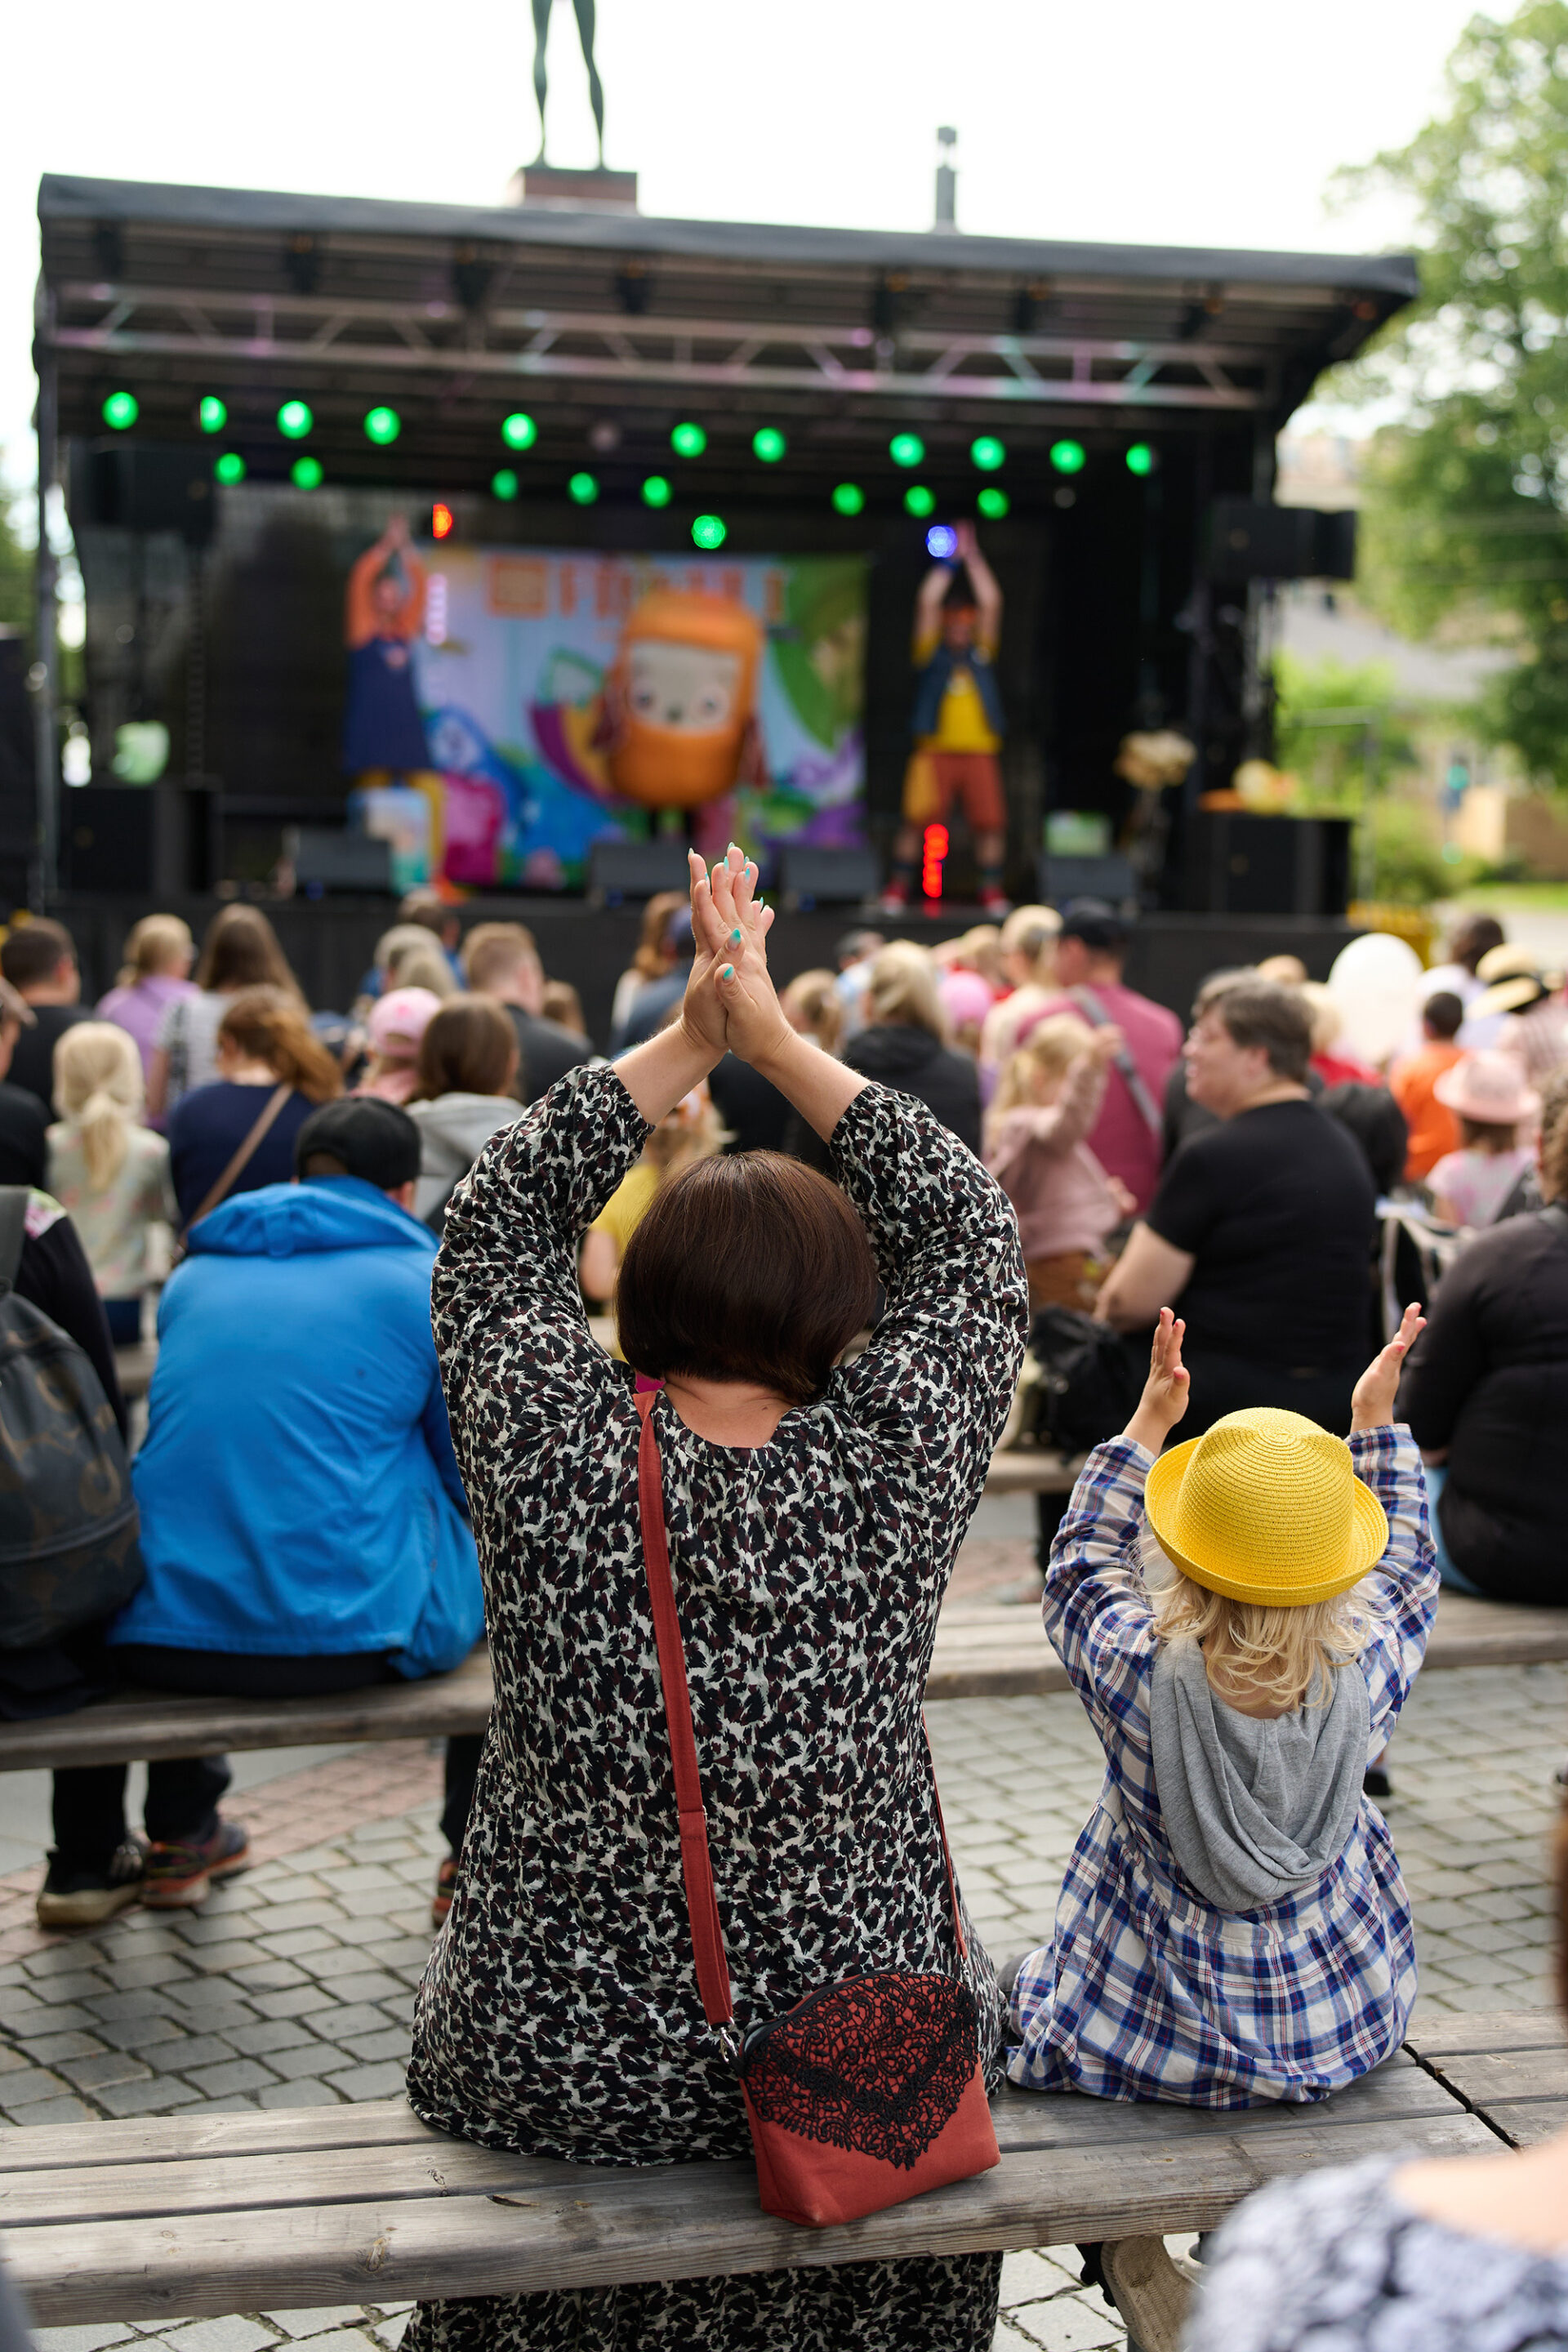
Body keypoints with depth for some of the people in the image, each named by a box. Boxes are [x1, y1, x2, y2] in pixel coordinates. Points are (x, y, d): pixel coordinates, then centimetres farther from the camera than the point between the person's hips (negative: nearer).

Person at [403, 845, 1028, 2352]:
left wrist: (690, 1042, 2)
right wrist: (775, 1042, 2)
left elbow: (494, 1229, 3)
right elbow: (971, 1239, 1)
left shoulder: (552, 1446, -16)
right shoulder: (890, 1459, -16)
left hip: (562, 2080, 0)